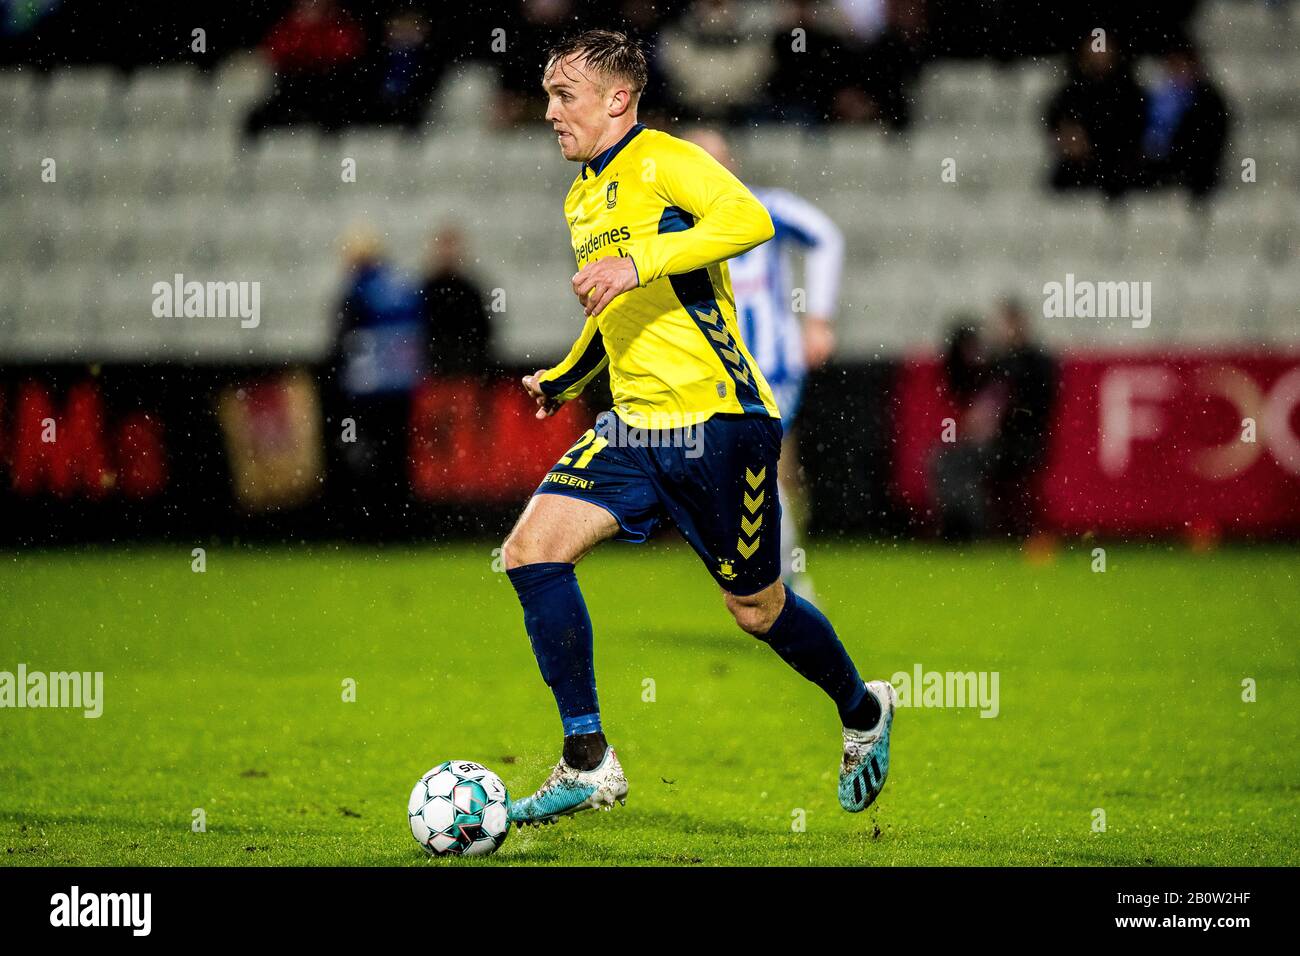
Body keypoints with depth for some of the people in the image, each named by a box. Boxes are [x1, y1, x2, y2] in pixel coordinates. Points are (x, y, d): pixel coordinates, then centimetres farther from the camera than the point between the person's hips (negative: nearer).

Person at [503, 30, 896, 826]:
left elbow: (750, 219, -30)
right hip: (635, 429, 8)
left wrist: (639, 260, -34)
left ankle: (864, 711, 34)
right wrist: (567, 377, 24)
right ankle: (588, 763, -7)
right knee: (533, 549, -11)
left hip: (718, 420, -8)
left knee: (757, 610, 4)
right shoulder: (582, 198, 16)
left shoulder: (663, 161, -10)